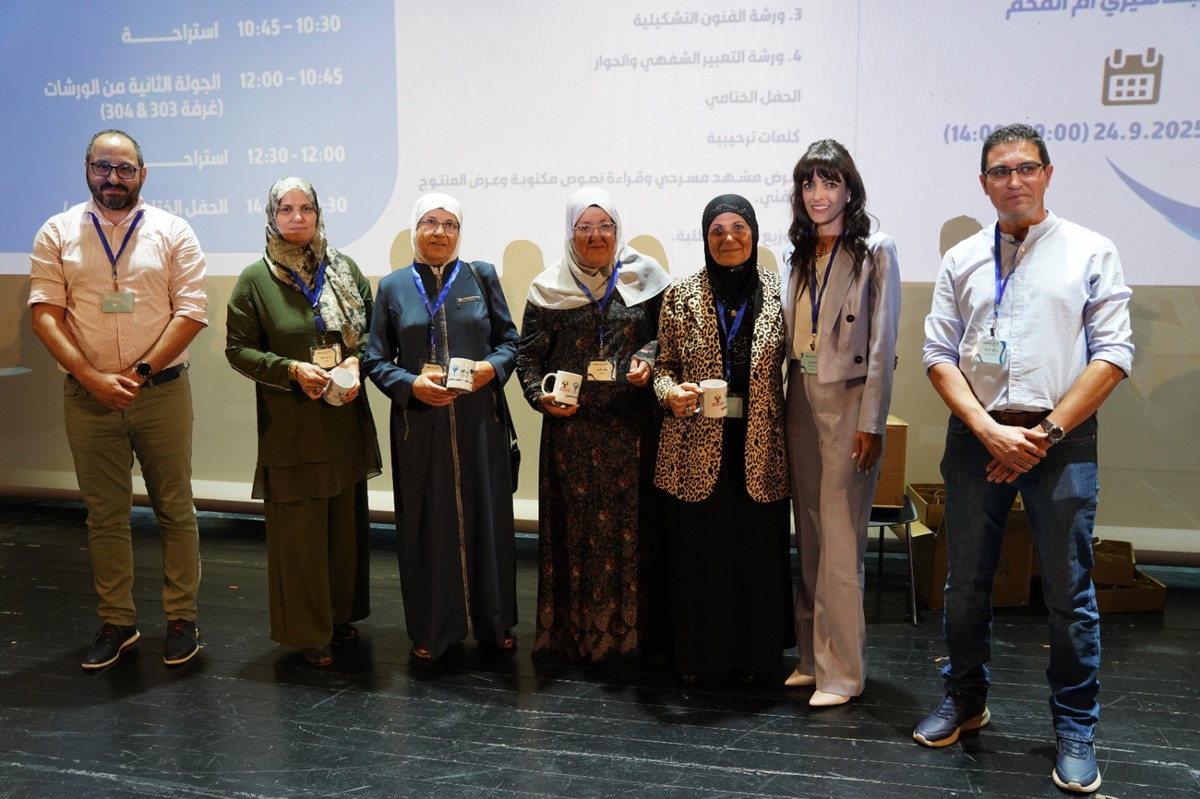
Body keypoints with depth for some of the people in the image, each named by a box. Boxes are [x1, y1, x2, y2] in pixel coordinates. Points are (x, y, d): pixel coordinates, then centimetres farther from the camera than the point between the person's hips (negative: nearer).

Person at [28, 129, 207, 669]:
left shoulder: (171, 232, 2)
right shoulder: (57, 233, 7)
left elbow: (190, 312, -4)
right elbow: (45, 311, -1)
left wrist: (140, 372, -12)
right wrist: (93, 378, -12)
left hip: (161, 391, -1)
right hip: (87, 396, 2)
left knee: (175, 510, 5)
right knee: (104, 516, 10)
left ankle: (181, 618, 17)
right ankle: (116, 623, 23)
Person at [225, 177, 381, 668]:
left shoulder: (344, 269, 5)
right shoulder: (256, 278, -2)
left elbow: (371, 329, 11)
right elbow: (238, 348, -2)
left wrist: (355, 361, -9)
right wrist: (293, 370, -15)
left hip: (345, 416, 3)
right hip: (290, 421, -3)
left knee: (347, 520, 11)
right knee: (299, 527, 2)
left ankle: (340, 613, 29)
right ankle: (307, 631, 17)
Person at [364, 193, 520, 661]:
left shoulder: (482, 276, 6)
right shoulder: (394, 286, 6)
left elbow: (509, 338, 7)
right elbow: (377, 360, 5)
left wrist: (493, 367, -13)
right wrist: (410, 383, -13)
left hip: (479, 421, 0)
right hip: (419, 424, 0)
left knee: (486, 516, 7)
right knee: (427, 524, 5)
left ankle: (494, 622, 23)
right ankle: (430, 630, 20)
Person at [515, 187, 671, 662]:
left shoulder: (644, 277, 5)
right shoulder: (549, 289, 5)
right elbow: (528, 355, 6)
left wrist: (649, 358, -10)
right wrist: (541, 395, -10)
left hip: (631, 427, 0)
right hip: (571, 428, 0)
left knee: (631, 521, 4)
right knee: (577, 525, 4)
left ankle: (631, 625, 17)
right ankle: (575, 631, 15)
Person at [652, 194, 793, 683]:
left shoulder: (776, 292, 4)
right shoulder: (682, 294, 3)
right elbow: (663, 364, 8)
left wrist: (788, 433, 2)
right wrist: (670, 392, -14)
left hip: (759, 445, 1)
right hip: (697, 445, -1)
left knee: (759, 549, 8)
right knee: (698, 551, 6)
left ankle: (754, 653, 27)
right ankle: (698, 655, 24)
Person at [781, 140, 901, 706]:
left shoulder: (875, 252, -4)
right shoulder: (797, 255, 14)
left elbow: (882, 343, -8)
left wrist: (871, 422, -13)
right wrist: (782, 406, 8)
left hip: (848, 403, -6)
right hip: (801, 399, 6)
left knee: (840, 540, -4)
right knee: (808, 534, 10)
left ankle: (841, 670, 7)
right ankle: (811, 656, 21)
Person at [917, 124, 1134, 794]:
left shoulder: (1091, 253, 2)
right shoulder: (962, 260, 8)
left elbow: (1113, 354, -4)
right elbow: (939, 354, 4)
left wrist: (1047, 433, -11)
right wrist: (991, 431, -9)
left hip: (1062, 441, -2)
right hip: (977, 437, 3)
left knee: (1069, 593, 4)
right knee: (967, 583, 12)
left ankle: (1076, 729, 22)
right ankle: (966, 700, 31)